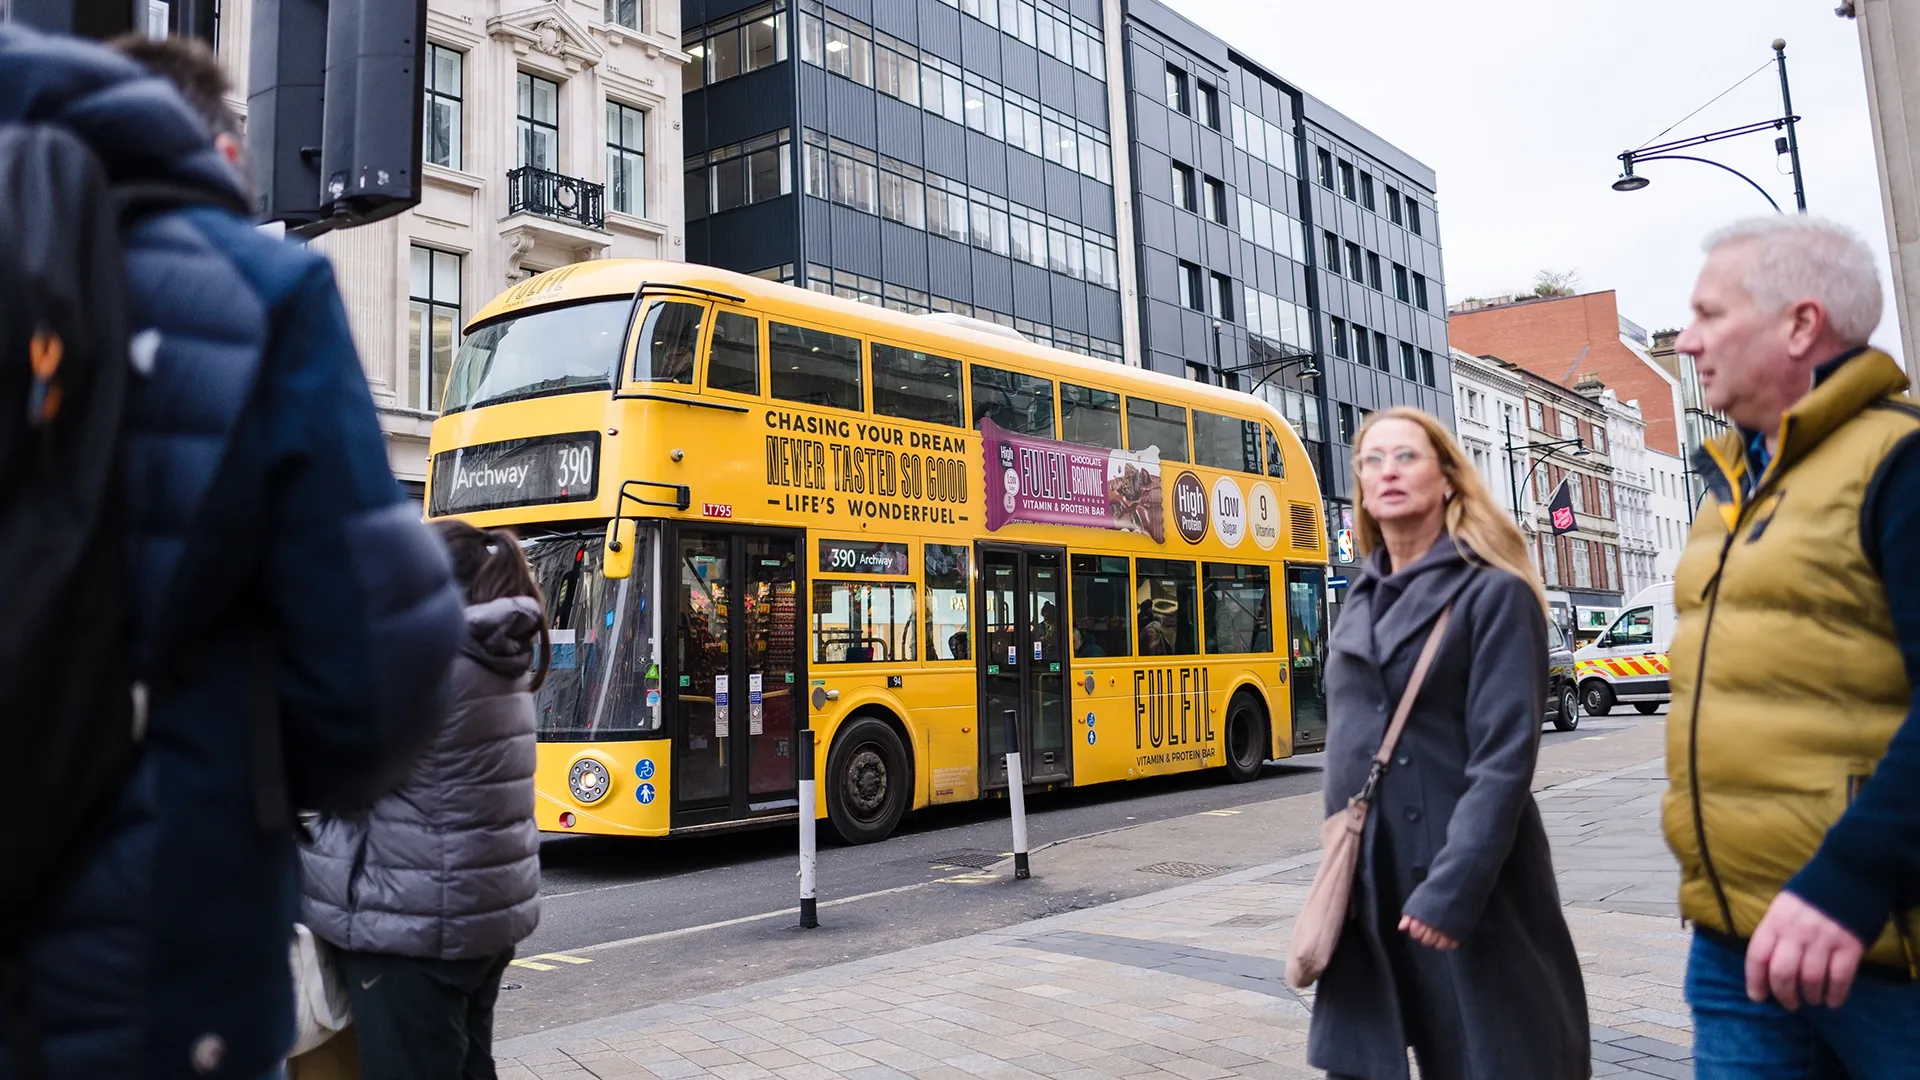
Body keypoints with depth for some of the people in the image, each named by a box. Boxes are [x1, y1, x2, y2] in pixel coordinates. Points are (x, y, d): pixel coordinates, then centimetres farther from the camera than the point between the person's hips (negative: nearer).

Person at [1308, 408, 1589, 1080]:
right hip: (1369, 880, 6)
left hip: (1468, 882, -6)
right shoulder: (1363, 602, 12)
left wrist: (1453, 888, -21)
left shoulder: (1494, 593, -8)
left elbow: (1504, 758, -15)